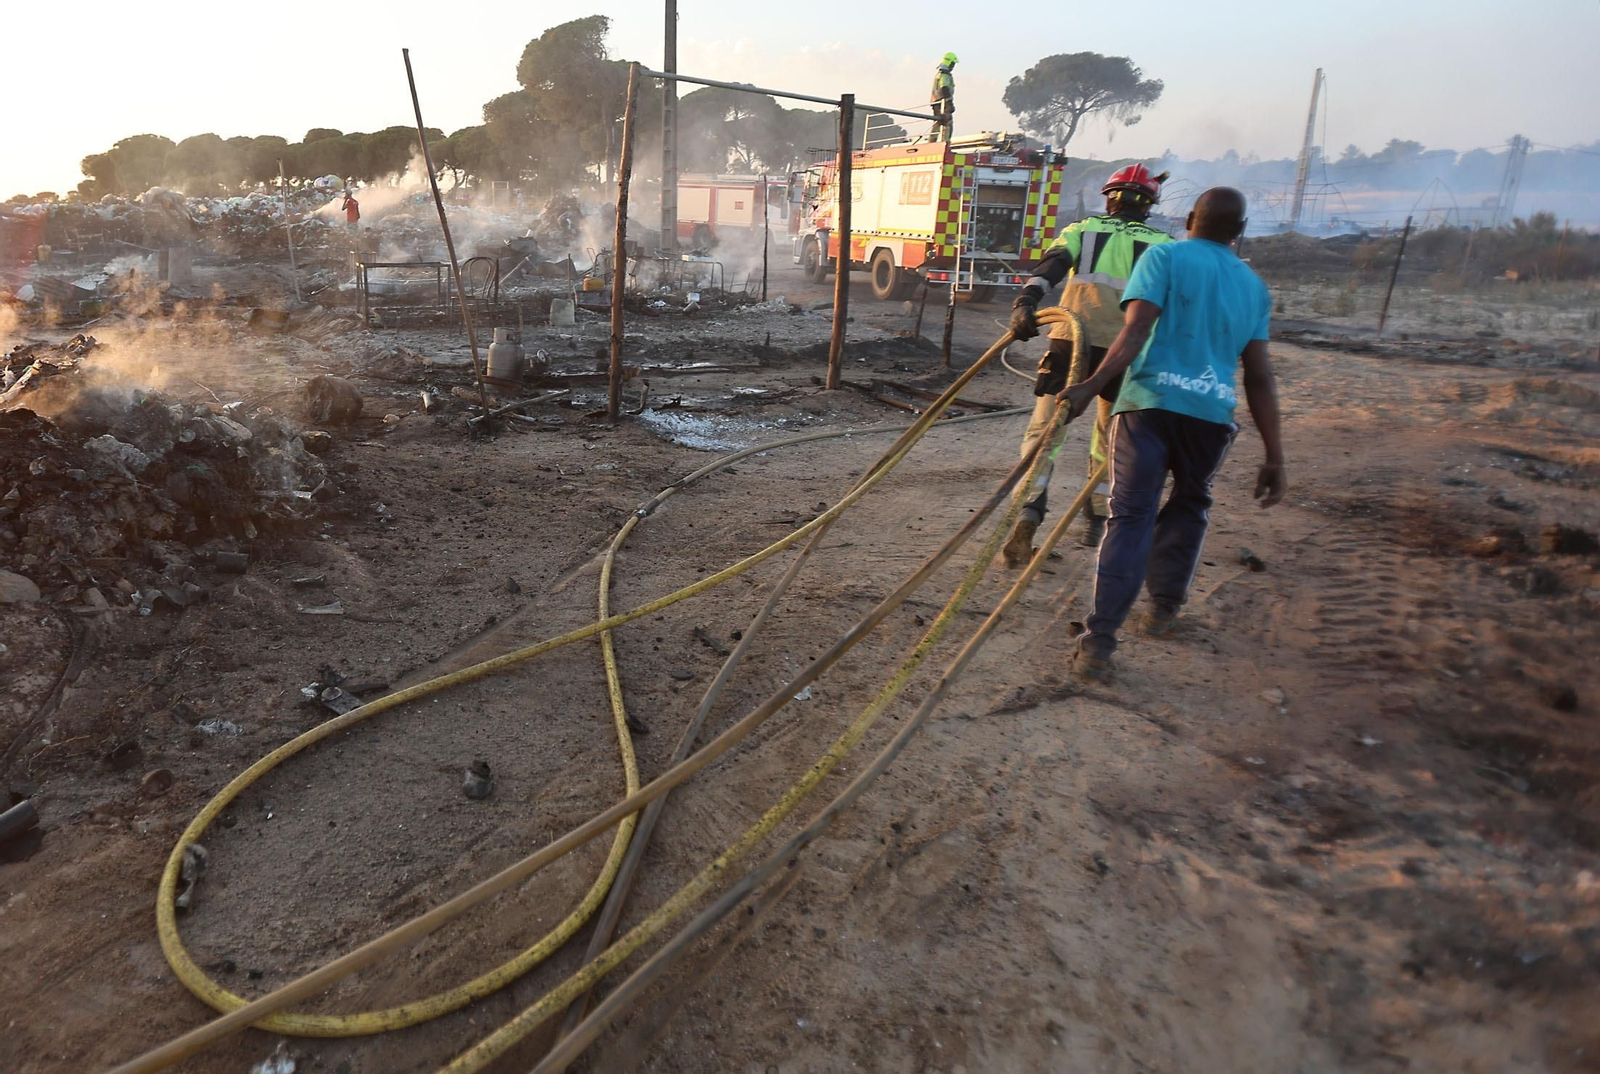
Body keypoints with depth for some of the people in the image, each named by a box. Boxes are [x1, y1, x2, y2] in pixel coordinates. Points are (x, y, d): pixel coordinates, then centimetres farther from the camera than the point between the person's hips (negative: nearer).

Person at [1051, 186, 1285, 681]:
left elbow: (1135, 331, -11)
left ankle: (1100, 641, -9)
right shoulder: (1254, 285, 18)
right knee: (1189, 504, 26)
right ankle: (1164, 608, 32)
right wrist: (1274, 458, 13)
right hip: (1213, 414, 3)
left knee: (1130, 516, -3)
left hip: (1150, 402, -3)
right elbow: (1260, 379, 12)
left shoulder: (1164, 257, 7)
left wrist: (1091, 385, -18)